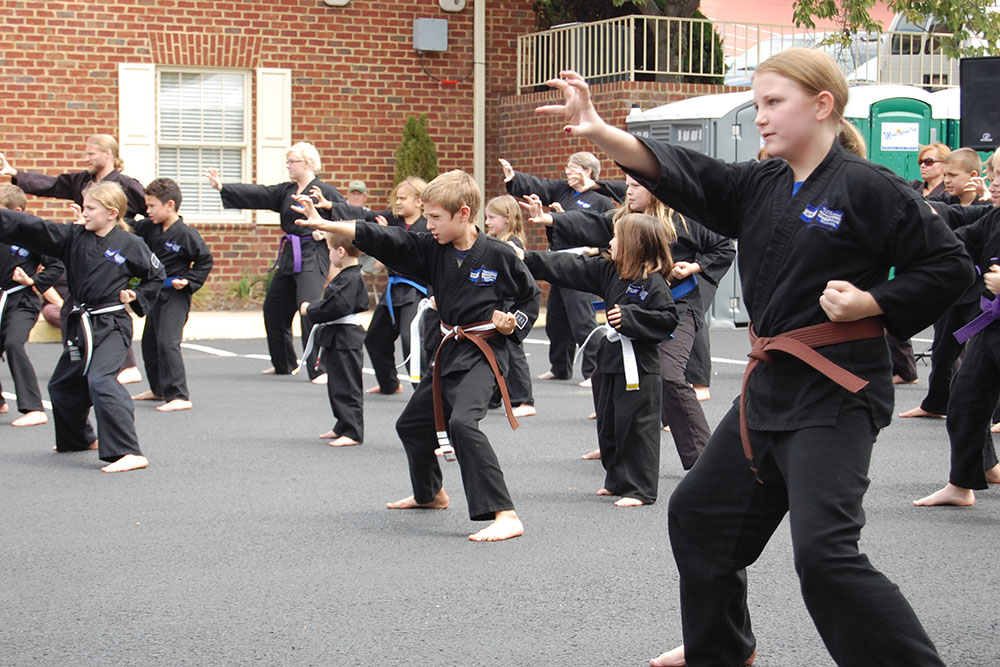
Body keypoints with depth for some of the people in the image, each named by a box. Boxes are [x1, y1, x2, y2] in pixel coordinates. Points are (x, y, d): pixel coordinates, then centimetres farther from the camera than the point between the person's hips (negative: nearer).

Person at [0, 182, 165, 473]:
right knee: (61, 384, 18)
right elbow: (32, 229, -1)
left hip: (112, 325, -7)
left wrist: (136, 296, -4)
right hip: (81, 325, 7)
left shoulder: (130, 244, -6)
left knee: (101, 380, -26)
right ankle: (79, 438, 44)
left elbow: (156, 275, 7)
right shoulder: (73, 237, 5)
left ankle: (129, 453, -30)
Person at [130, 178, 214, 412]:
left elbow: (205, 261, -8)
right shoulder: (149, 228, 3)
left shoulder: (186, 234, -16)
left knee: (167, 342, -17)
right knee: (150, 341, 19)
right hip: (155, 293, 9)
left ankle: (179, 396, -17)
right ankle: (159, 389, 35)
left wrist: (188, 281, -16)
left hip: (175, 296, -9)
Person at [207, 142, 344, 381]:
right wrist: (222, 187, -2)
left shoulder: (324, 192, -7)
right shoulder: (285, 191, 13)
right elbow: (256, 194, 6)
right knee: (274, 308, 14)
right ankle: (284, 364, 30)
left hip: (312, 257, -8)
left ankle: (320, 368, -18)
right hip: (289, 256, 8)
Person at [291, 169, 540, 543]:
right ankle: (429, 494, 47)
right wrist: (323, 224, -13)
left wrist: (514, 323, -13)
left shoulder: (498, 256, -12)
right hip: (449, 352, 8)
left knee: (462, 421, -30)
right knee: (411, 423, 19)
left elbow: (530, 295, 4)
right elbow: (380, 240, -6)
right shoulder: (431, 249, 1)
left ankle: (505, 516, -34)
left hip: (482, 356, -8)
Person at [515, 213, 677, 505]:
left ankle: (640, 489, 2)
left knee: (637, 426, -5)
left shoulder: (653, 282, -14)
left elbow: (668, 319, -18)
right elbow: (569, 268, 10)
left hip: (639, 368, -9)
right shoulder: (609, 270, 8)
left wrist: (629, 317, -23)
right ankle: (617, 481, 30)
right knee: (608, 424, 16)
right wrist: (527, 259, 8)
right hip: (612, 361, 9)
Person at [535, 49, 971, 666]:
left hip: (836, 392, -9)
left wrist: (870, 304, -18)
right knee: (700, 511, 21)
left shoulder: (869, 189, -11)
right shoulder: (760, 187, 9)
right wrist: (600, 133, -17)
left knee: (824, 551, -20)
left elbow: (949, 268, -8)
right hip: (771, 384, 9)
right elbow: (684, 175, -3)